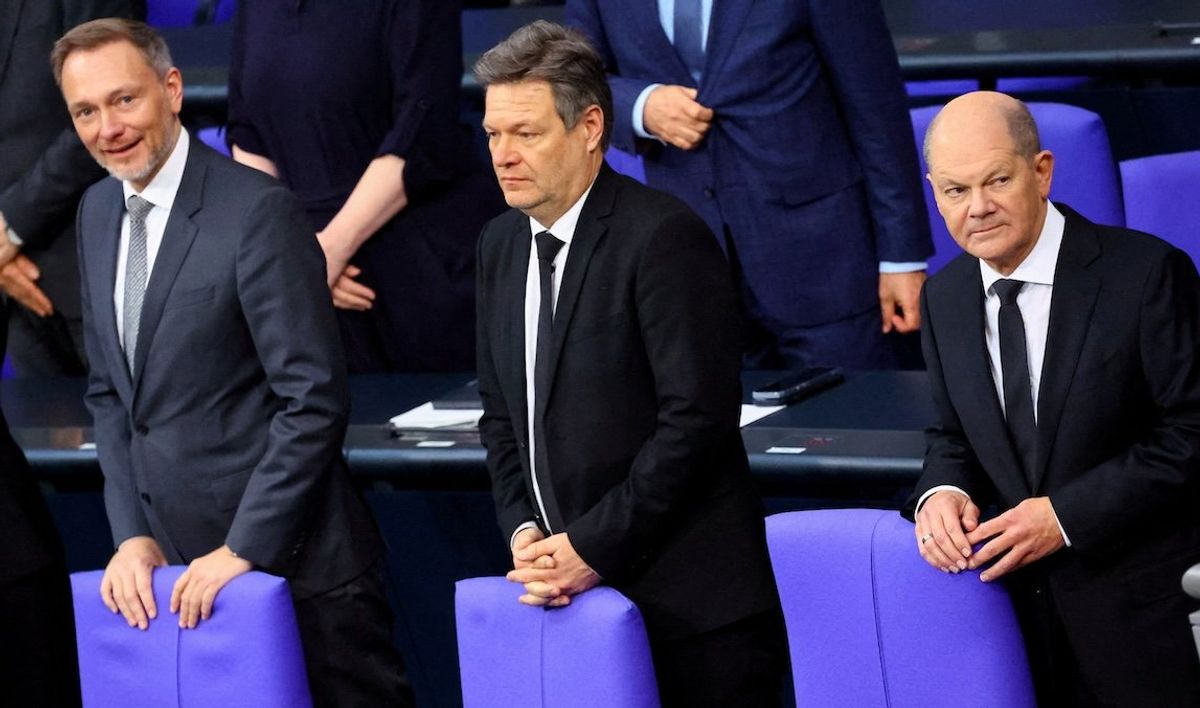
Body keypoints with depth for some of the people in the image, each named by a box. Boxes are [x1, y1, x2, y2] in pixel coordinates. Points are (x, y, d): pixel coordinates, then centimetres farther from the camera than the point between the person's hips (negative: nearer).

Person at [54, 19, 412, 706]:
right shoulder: (98, 211, 10)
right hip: (176, 563, 6)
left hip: (294, 559, -6)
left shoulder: (259, 211, -14)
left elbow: (314, 400, -16)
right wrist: (133, 534, 4)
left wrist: (244, 548, -16)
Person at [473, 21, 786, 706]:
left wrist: (594, 547, -16)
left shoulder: (665, 235, -13)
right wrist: (523, 528, 0)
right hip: (576, 594, 6)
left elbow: (698, 415, -18)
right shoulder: (501, 244, 11)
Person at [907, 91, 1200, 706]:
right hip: (1021, 605, 5)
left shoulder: (1148, 274, -13)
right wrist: (941, 491, -7)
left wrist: (1068, 515, -19)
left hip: (1144, 609, -5)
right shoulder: (944, 298, 6)